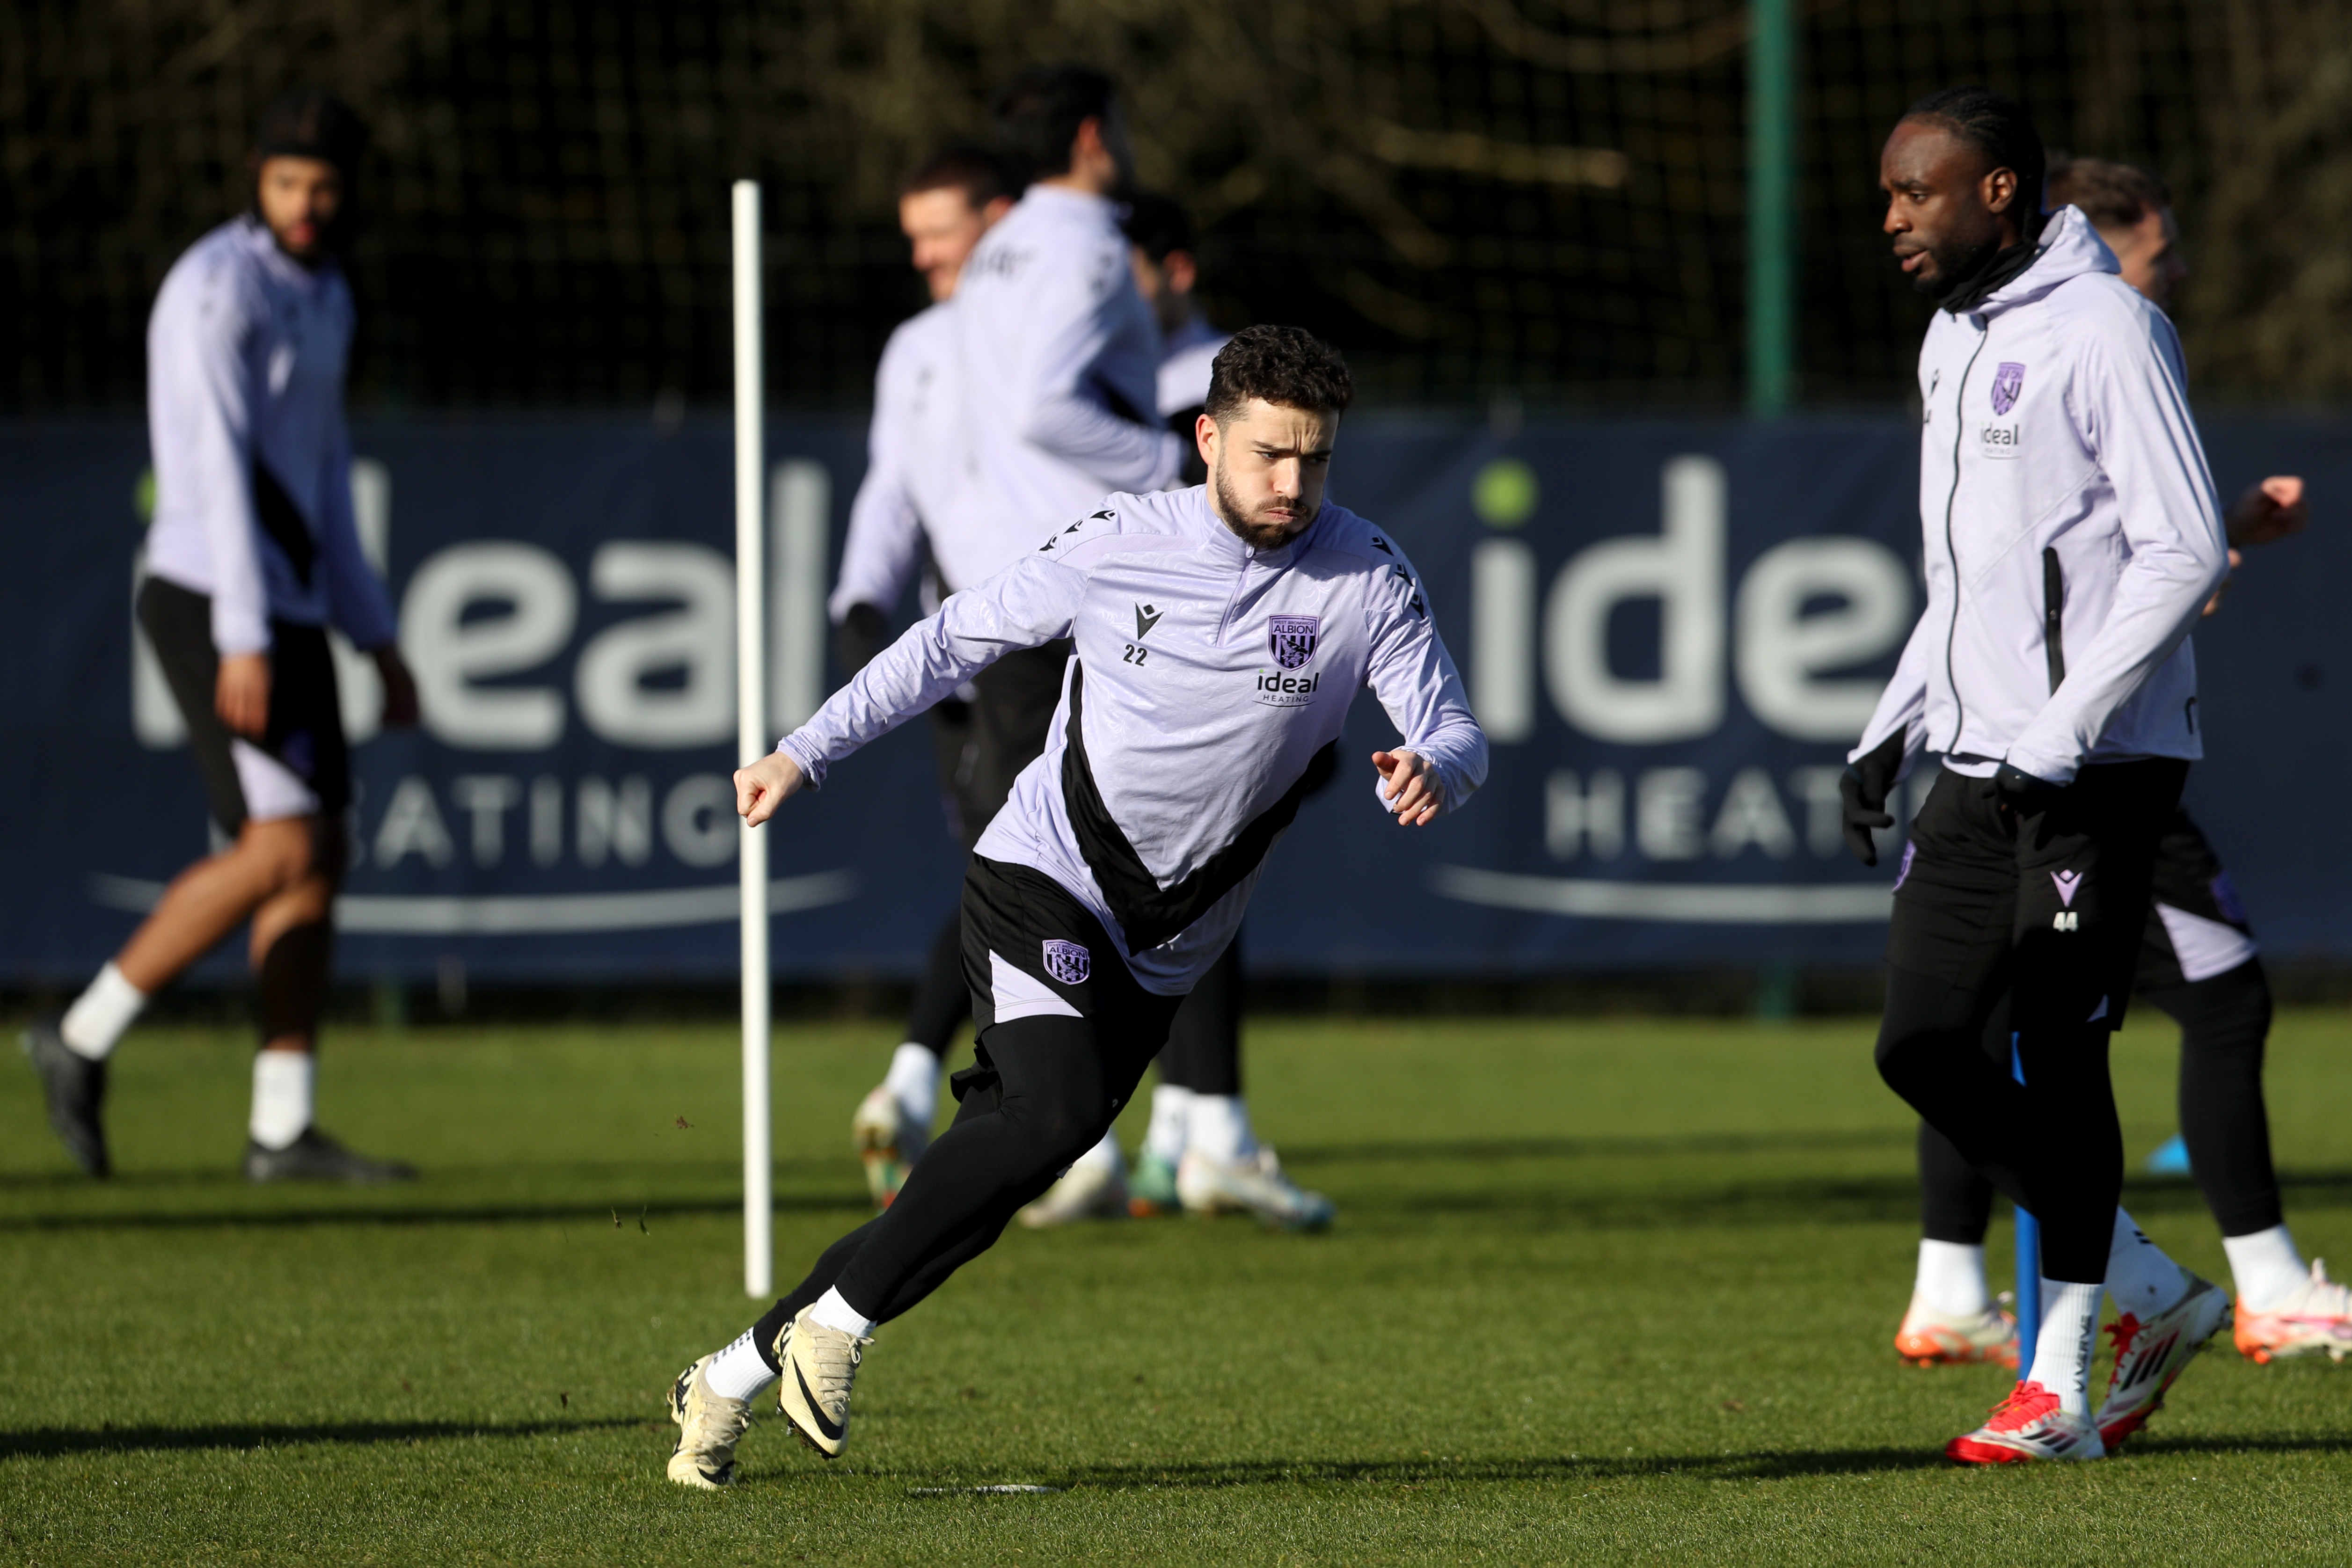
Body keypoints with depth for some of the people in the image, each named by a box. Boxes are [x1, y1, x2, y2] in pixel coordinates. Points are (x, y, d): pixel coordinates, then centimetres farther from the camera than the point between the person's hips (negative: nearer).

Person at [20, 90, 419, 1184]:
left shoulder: (322, 298, 16)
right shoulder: (215, 287, -14)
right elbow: (215, 465, -21)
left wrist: (378, 639, 21)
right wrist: (244, 641, -27)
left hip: (286, 607, 9)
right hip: (214, 602, -9)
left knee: (318, 862, 5)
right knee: (282, 850, -15)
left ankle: (284, 1131, 6)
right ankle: (85, 1040, -6)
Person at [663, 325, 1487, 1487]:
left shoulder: (1365, 581, -6)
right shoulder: (1120, 545, -7)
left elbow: (1454, 735, -9)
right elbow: (956, 640, 5)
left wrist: (1432, 772, -34)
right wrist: (804, 753, 4)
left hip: (1164, 954, 3)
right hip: (1040, 879, -3)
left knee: (995, 1174, -1)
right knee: (1052, 1113, -28)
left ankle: (736, 1377, 10)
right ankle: (837, 1319, -14)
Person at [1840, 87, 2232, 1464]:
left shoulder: (2105, 329, -12)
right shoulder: (1954, 342, 16)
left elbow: (2184, 551, -17)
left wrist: (2060, 737, -20)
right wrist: (1891, 731, 16)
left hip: (2100, 766, -9)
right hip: (1982, 765, 9)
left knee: (2059, 1055, -6)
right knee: (1924, 1047, 2)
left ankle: (2063, 1389, 3)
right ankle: (2156, 1297, 15)